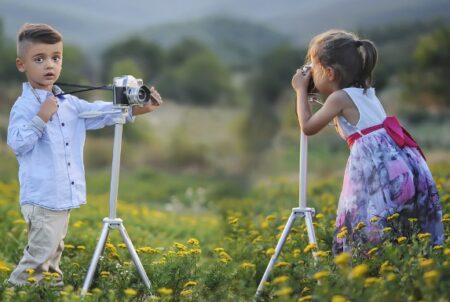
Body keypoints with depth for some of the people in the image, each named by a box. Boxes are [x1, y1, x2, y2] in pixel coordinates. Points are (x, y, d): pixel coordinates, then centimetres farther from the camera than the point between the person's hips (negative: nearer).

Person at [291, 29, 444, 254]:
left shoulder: (340, 98, -3)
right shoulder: (366, 93, 21)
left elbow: (308, 127, 4)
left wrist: (301, 91, 13)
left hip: (379, 170, -8)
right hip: (405, 165, 8)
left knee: (369, 236, -9)